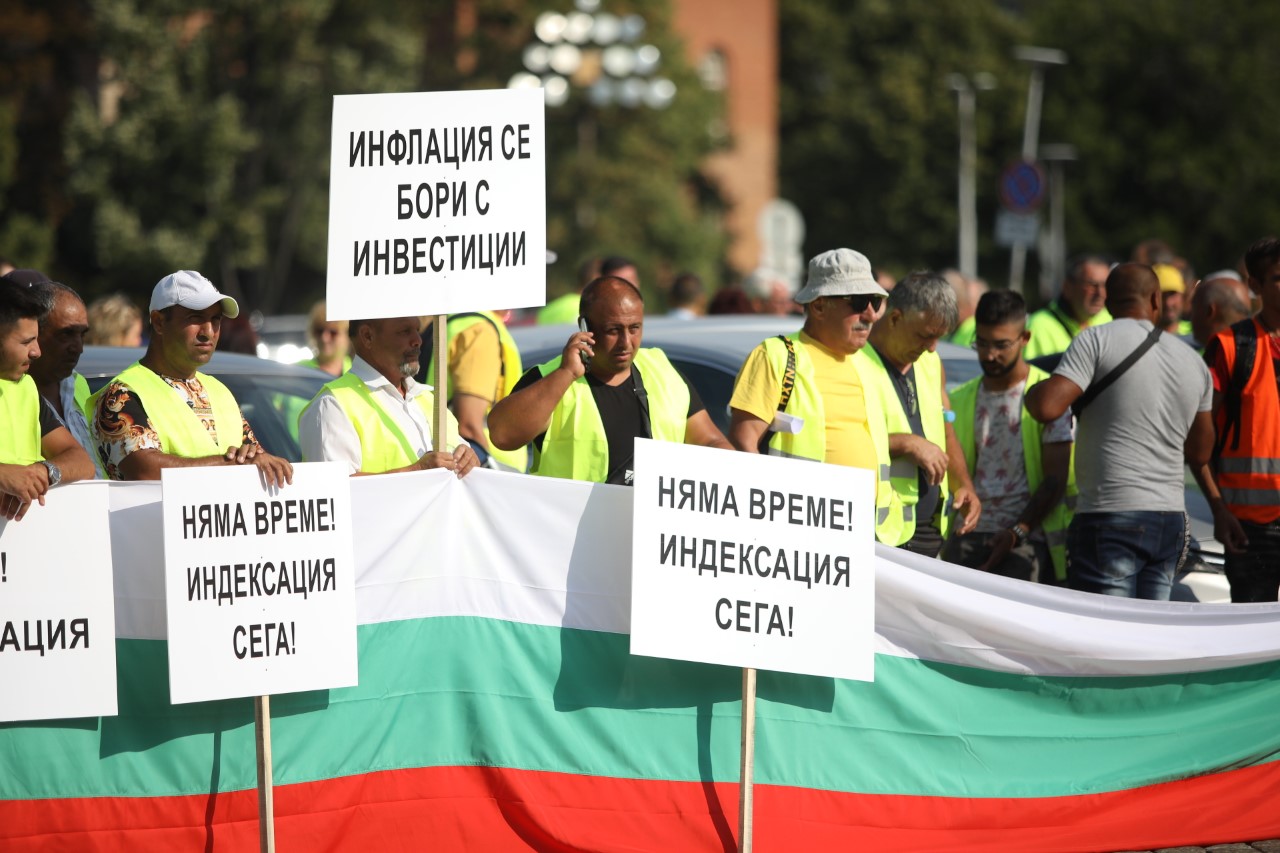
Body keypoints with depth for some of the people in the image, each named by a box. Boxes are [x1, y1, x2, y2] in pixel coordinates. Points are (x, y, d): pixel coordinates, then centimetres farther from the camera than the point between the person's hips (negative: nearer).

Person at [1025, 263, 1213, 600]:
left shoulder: (1097, 341, -5)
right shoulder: (1193, 361, 14)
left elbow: (1047, 407, -15)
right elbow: (1200, 453, 21)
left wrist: (1031, 391, 7)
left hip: (1111, 518, -6)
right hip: (1171, 521, 6)